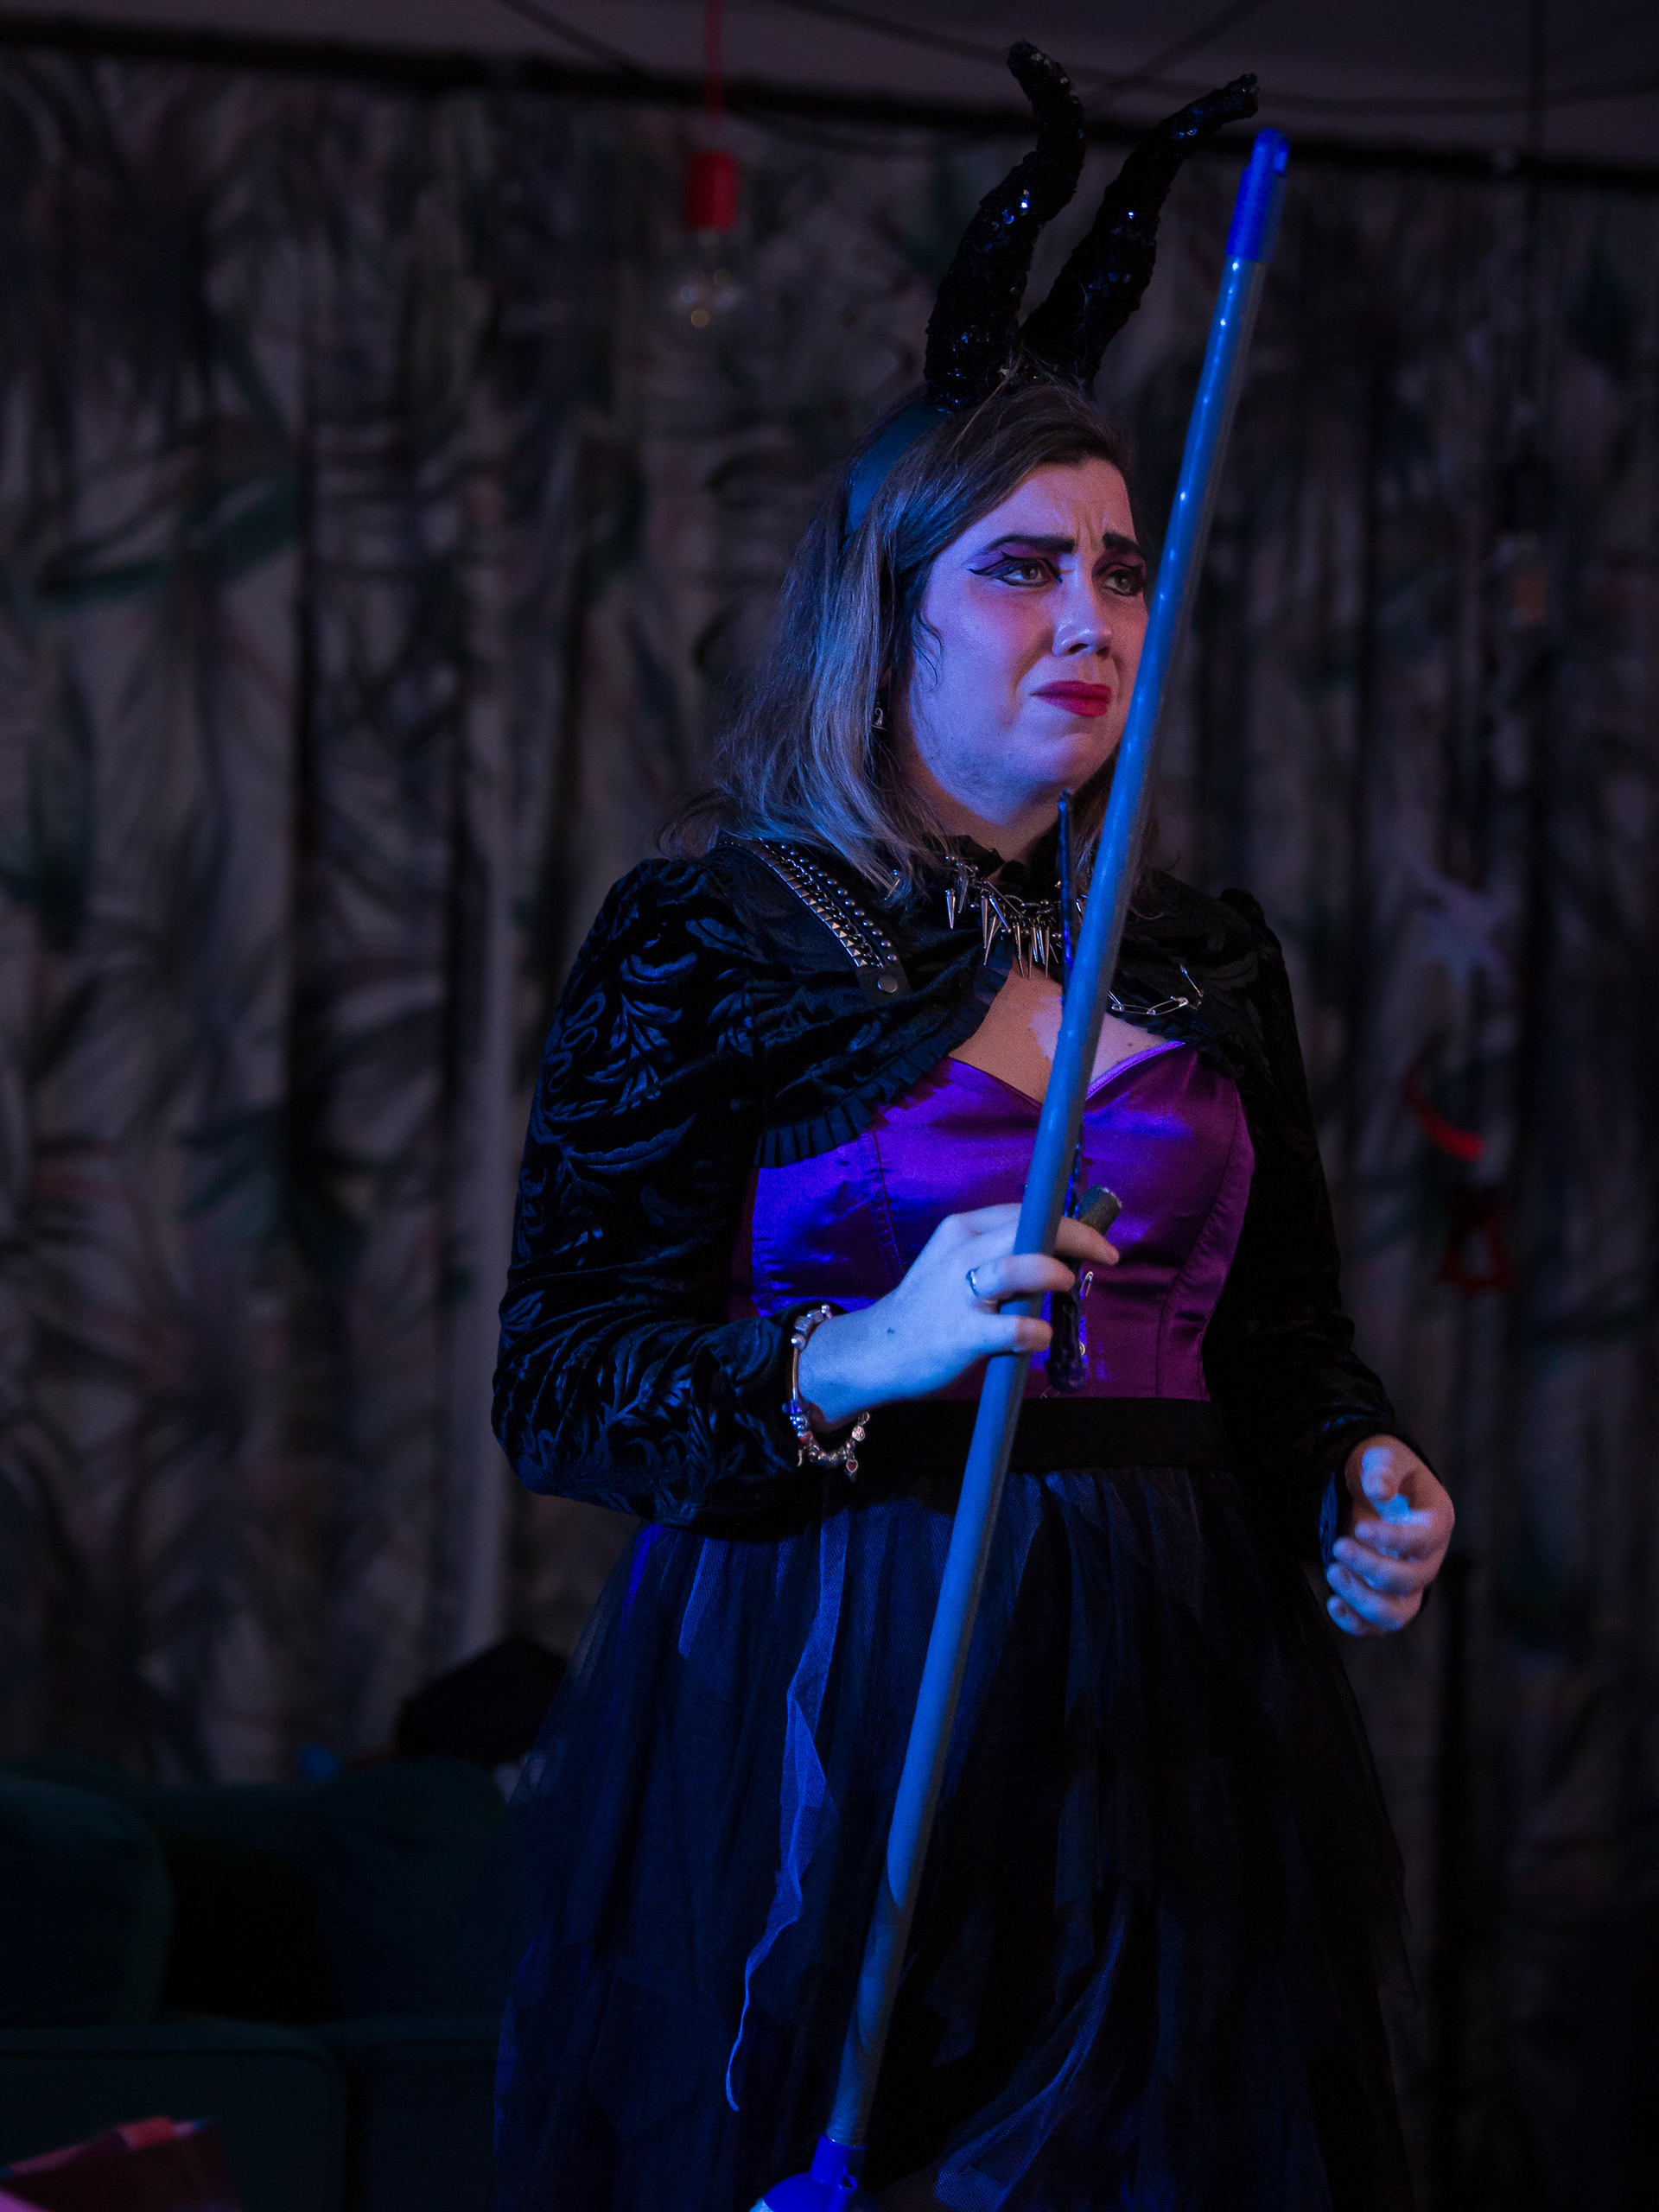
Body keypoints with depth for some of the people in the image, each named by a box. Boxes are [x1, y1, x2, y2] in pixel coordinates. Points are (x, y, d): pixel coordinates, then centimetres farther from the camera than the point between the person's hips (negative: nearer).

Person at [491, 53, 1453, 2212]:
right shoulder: (704, 940, -2)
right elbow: (557, 1381, -7)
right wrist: (856, 1361, -22)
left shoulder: (1209, 960, 12)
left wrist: (1365, 1481, -2)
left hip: (1165, 1715, 4)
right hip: (824, 1723, -4)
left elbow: (1289, 1332, 19)